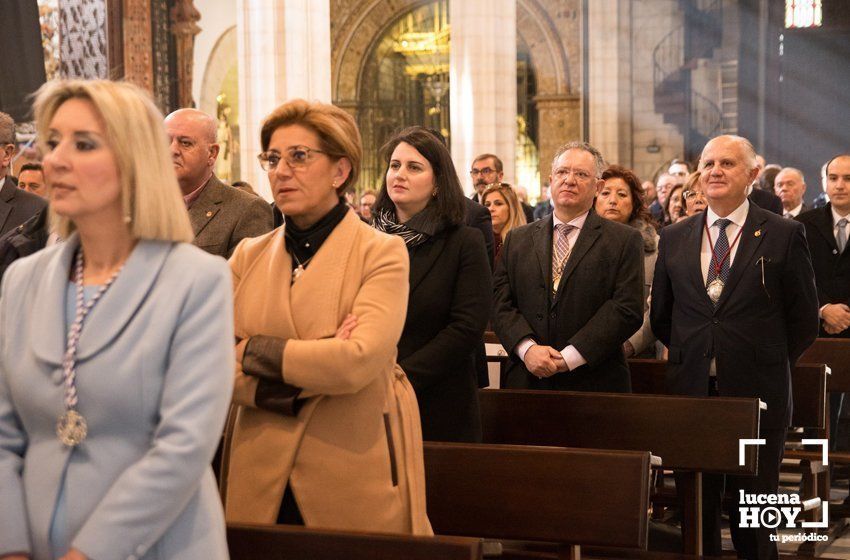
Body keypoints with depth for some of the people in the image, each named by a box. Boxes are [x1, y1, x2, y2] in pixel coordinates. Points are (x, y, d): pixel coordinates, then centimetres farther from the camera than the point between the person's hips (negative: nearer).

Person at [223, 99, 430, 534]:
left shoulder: (381, 252, -5)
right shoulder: (248, 256, 8)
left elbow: (358, 361, -20)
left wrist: (254, 350, -10)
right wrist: (316, 364, -16)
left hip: (355, 482, -3)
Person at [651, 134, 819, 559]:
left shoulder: (784, 235, -2)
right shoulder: (673, 238, 7)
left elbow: (804, 319, 2)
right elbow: (660, 316, 16)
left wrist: (767, 365, 6)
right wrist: (692, 355, 12)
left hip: (757, 395, -3)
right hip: (690, 391, 3)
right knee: (696, 509, 9)